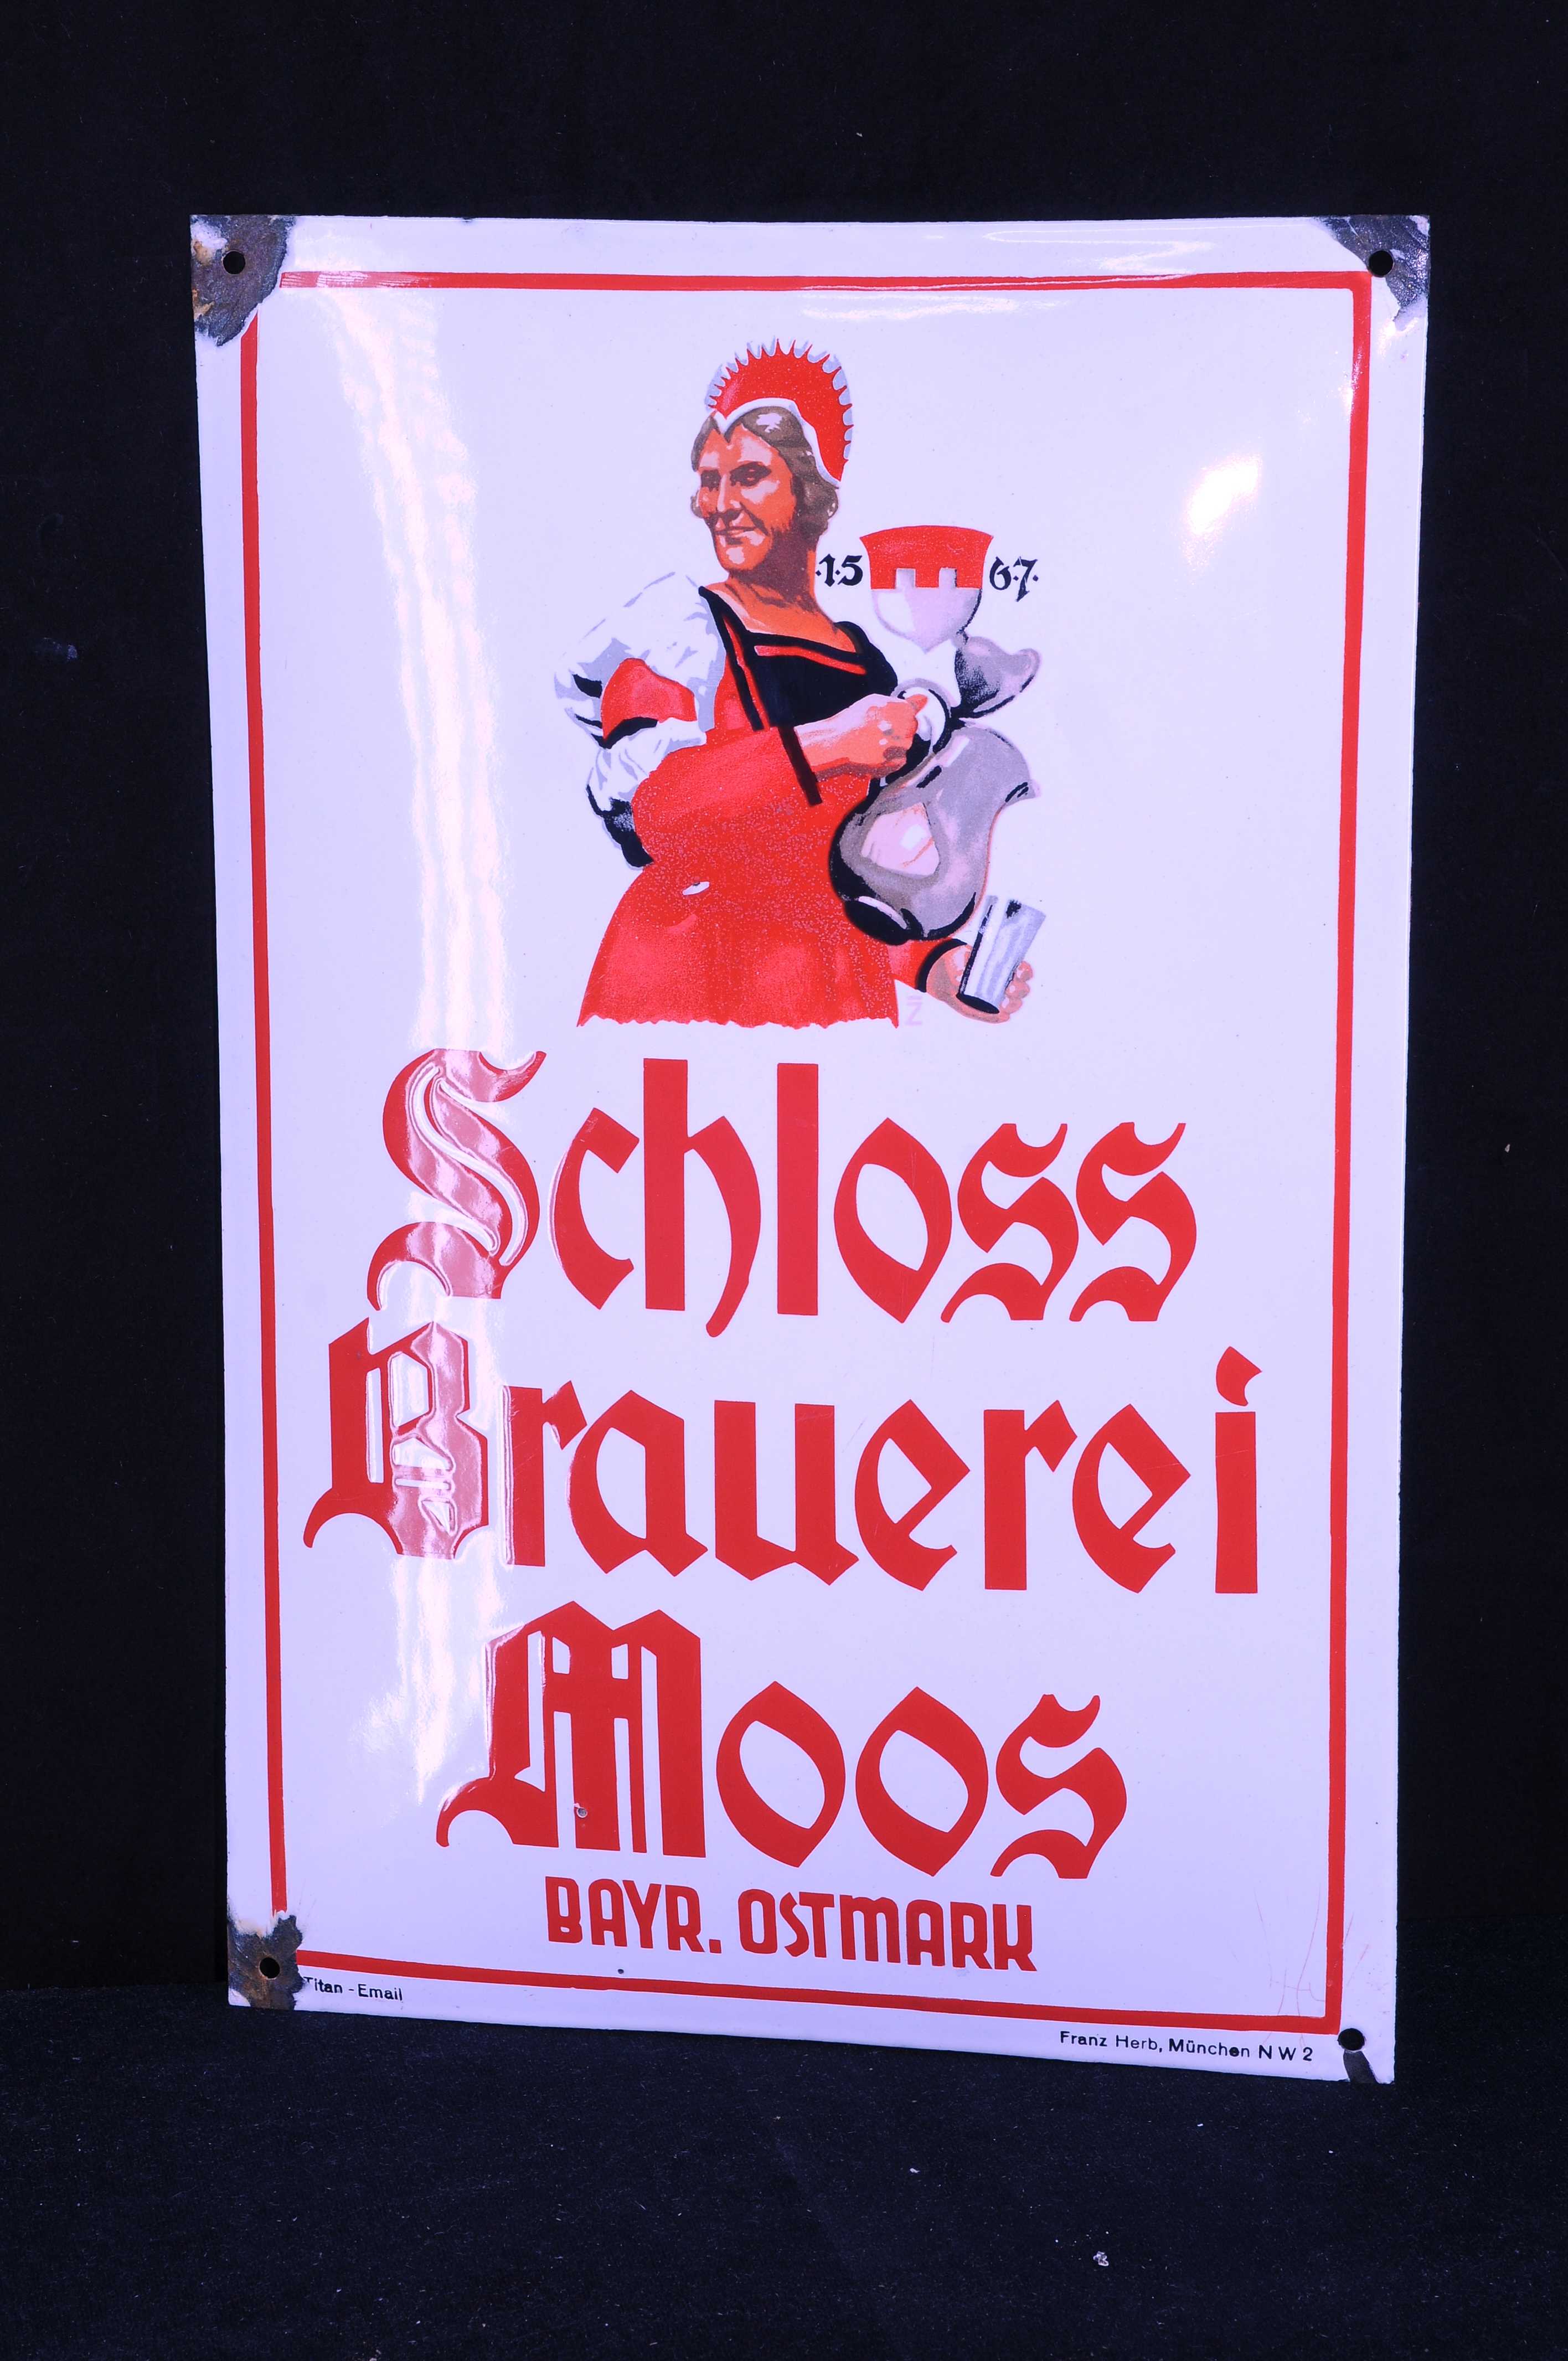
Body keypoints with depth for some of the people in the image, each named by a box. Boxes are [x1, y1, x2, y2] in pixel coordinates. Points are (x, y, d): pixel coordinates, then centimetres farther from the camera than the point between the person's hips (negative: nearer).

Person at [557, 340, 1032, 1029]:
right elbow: (651, 802, -15)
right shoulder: (678, 627, 1)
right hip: (688, 991, -4)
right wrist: (821, 748, -20)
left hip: (833, 999, 4)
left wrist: (937, 965, 3)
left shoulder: (869, 669, 14)